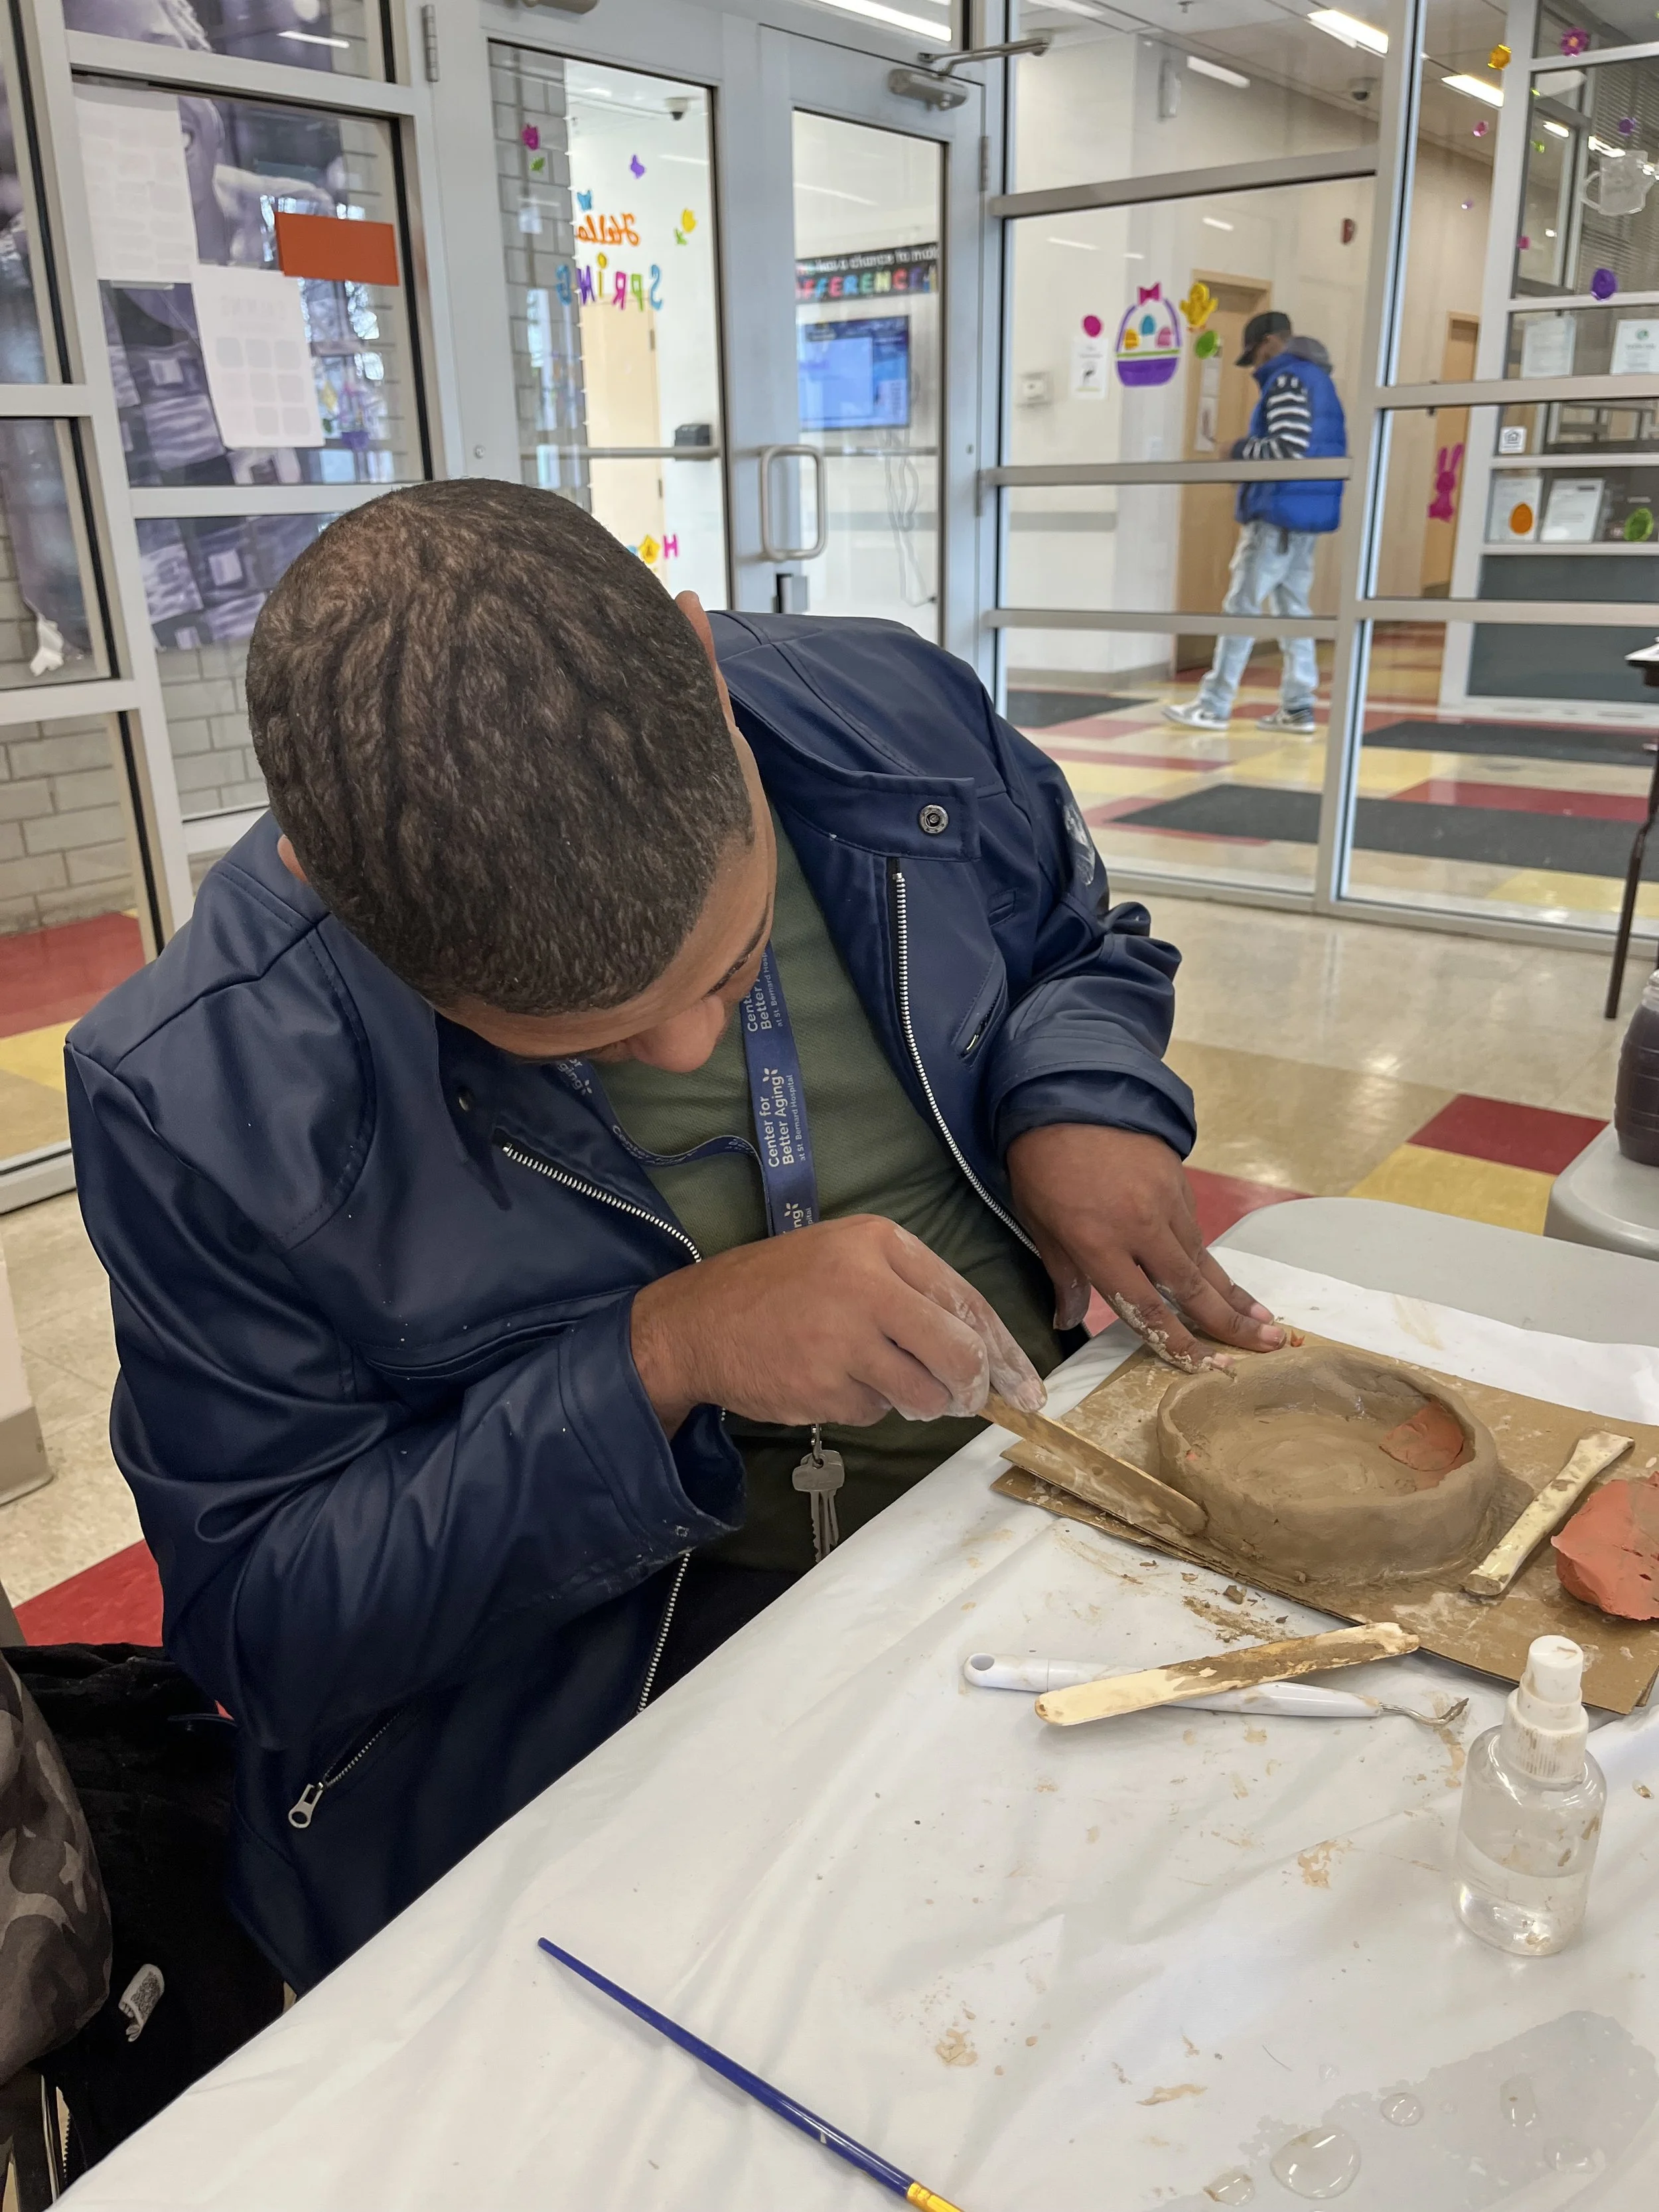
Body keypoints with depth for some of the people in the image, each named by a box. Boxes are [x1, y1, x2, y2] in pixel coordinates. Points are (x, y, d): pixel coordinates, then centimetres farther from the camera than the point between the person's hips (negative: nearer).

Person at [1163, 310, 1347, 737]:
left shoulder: (1287, 380, -11)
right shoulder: (1320, 380, 19)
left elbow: (1289, 449, -23)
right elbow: (1334, 450, 19)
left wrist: (1243, 449, -7)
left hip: (1280, 513, -9)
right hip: (1311, 514, 9)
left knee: (1241, 606, -6)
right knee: (1293, 608, 9)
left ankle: (1214, 705, -4)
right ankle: (1298, 707, 8)